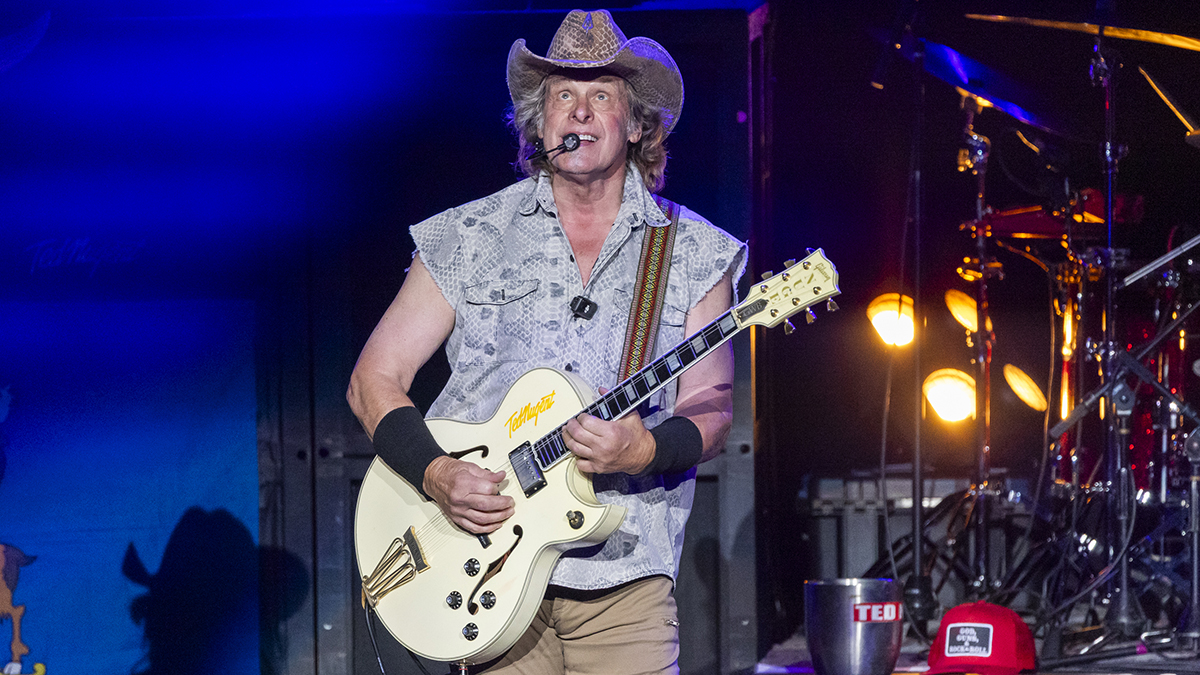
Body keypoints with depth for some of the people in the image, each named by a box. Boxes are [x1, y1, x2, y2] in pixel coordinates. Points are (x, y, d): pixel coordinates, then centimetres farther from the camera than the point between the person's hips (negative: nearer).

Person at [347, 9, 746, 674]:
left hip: (626, 578, 0)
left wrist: (648, 451, -17)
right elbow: (374, 381, 6)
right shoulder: (467, 239, 6)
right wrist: (436, 474, -10)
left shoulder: (693, 255, 8)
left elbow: (711, 409, 5)